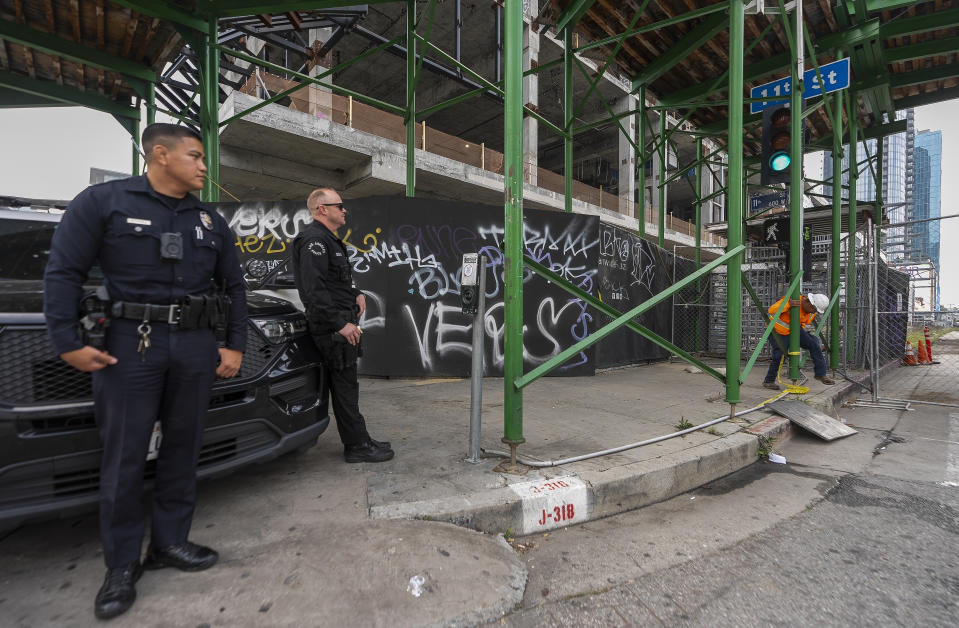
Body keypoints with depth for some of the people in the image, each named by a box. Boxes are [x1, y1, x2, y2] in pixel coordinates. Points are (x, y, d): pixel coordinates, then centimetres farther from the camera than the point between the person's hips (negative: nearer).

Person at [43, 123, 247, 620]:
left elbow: (234, 286, 14)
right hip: (129, 345, -4)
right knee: (123, 460, 3)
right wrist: (67, 342, -10)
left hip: (196, 346, 4)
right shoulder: (103, 201, 2)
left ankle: (170, 543, 26)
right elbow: (63, 272, -2)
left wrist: (235, 345, 6)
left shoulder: (211, 221, 14)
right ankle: (121, 567, 19)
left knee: (182, 451, 10)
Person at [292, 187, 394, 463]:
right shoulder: (314, 240, -14)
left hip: (339, 325, 10)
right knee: (345, 386, -3)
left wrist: (356, 293, 10)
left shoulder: (329, 240, 20)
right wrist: (341, 323, -24)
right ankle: (357, 446, 7)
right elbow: (315, 289, -23)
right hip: (333, 328, -10)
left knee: (343, 385, 16)